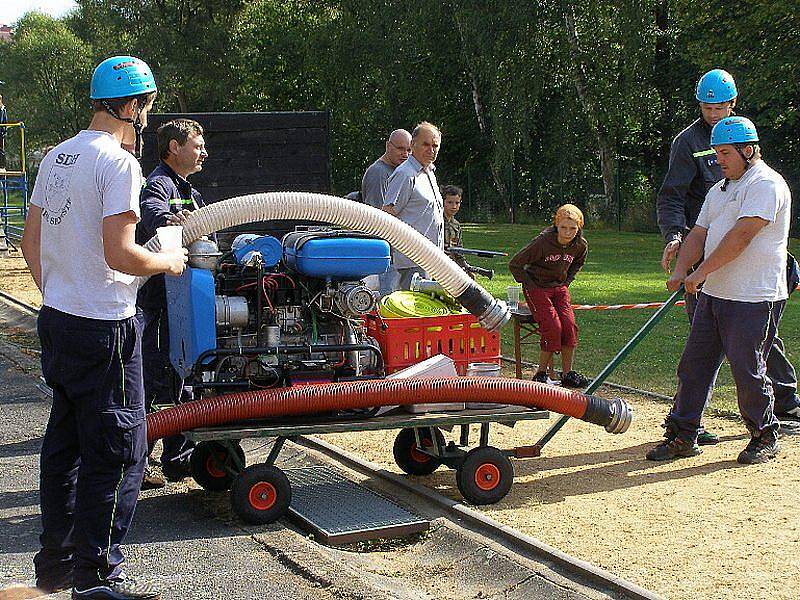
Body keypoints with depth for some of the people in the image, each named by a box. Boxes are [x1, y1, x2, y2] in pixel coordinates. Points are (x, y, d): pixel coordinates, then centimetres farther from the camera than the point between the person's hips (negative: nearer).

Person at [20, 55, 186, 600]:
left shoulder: (57, 157, 11)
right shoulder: (120, 163, -15)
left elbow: (30, 243, 16)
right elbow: (119, 255, -22)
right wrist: (168, 263, -5)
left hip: (56, 320, 9)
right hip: (104, 329, -9)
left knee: (65, 443, 17)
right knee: (119, 451, -1)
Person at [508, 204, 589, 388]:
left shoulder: (581, 245, -6)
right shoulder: (542, 242, -22)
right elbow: (515, 265, -13)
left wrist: (566, 281, 8)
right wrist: (530, 286, -11)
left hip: (559, 287, 5)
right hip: (537, 288, -5)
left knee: (569, 324, -15)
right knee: (552, 326, -21)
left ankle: (568, 374, -6)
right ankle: (541, 373, -9)